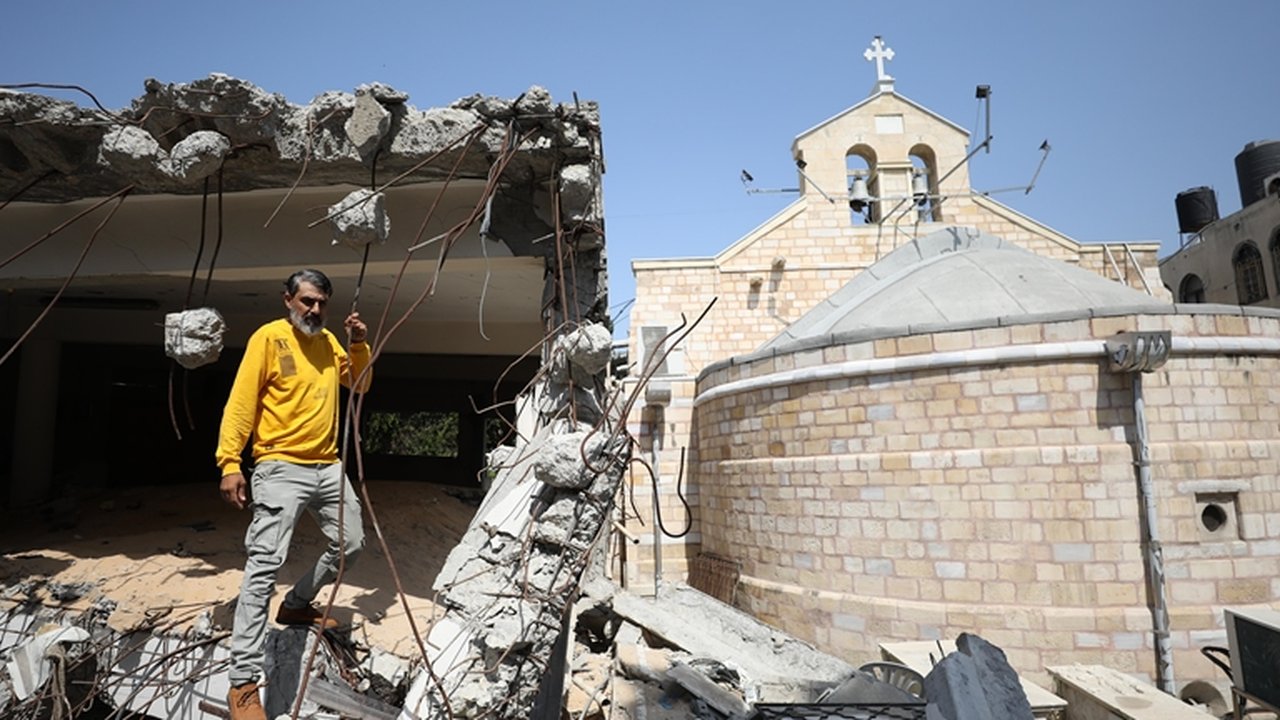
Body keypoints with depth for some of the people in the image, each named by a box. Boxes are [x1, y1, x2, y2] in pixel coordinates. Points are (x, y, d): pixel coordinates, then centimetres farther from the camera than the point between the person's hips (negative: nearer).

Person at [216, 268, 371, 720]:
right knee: (265, 566, -12)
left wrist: (359, 344, 6)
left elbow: (360, 383, 23)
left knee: (351, 543, 17)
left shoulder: (329, 342, 13)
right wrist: (230, 463, -18)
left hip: (329, 467, 7)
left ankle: (297, 605, 40)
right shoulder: (269, 337, -6)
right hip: (281, 468, -7)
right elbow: (241, 401, -10)